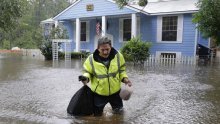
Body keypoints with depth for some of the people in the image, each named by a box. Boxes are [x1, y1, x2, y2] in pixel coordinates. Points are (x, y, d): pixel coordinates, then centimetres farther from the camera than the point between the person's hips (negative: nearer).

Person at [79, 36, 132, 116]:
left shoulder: (118, 56, -13)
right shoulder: (91, 59, -20)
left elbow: (121, 70, 3)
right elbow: (87, 72, -4)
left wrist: (124, 78, -12)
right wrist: (86, 78, -25)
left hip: (115, 91, 2)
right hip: (99, 93, -1)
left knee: (119, 112, 20)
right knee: (97, 114, 13)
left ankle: (115, 106, 53)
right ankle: (99, 108, 46)